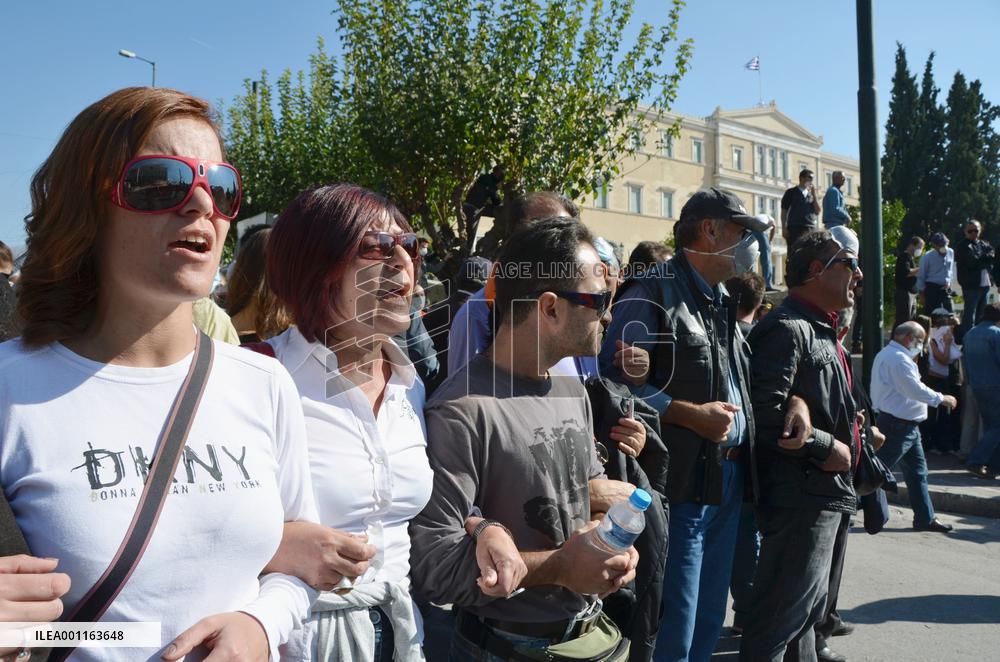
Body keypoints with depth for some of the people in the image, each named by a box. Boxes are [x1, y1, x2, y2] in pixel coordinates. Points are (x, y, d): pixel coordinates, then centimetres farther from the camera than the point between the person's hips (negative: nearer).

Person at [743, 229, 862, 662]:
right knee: (781, 615, -2)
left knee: (806, 609, 22)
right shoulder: (786, 328, -17)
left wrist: (851, 431, 10)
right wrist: (828, 448, -18)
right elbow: (767, 414, -27)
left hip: (825, 495, 11)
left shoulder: (818, 330, 17)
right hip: (800, 495, -11)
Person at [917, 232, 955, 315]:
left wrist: (949, 282, 8)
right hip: (932, 289, -5)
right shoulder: (927, 257, -10)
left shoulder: (951, 253, 5)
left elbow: (951, 270, 20)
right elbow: (921, 276, -4)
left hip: (946, 289, 5)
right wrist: (922, 291, -3)